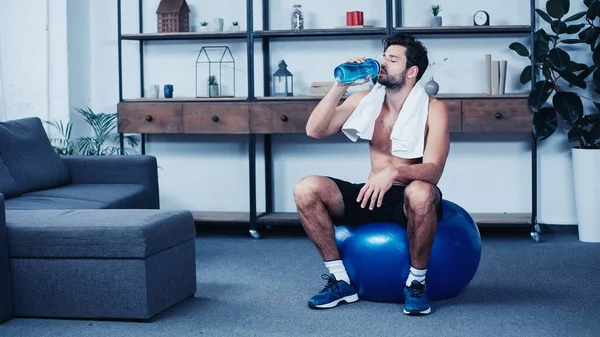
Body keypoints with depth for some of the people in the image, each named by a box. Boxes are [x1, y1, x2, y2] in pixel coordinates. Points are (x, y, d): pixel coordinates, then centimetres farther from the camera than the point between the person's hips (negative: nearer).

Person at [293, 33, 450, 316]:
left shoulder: (433, 109, -10)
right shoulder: (366, 100, 3)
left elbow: (433, 170, -23)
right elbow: (315, 130, -6)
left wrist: (394, 171, -42)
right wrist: (340, 85, -15)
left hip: (410, 199, -4)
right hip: (372, 195, 4)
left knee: (421, 193, -41)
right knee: (306, 189, -19)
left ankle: (416, 282, -18)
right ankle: (340, 280, -9)